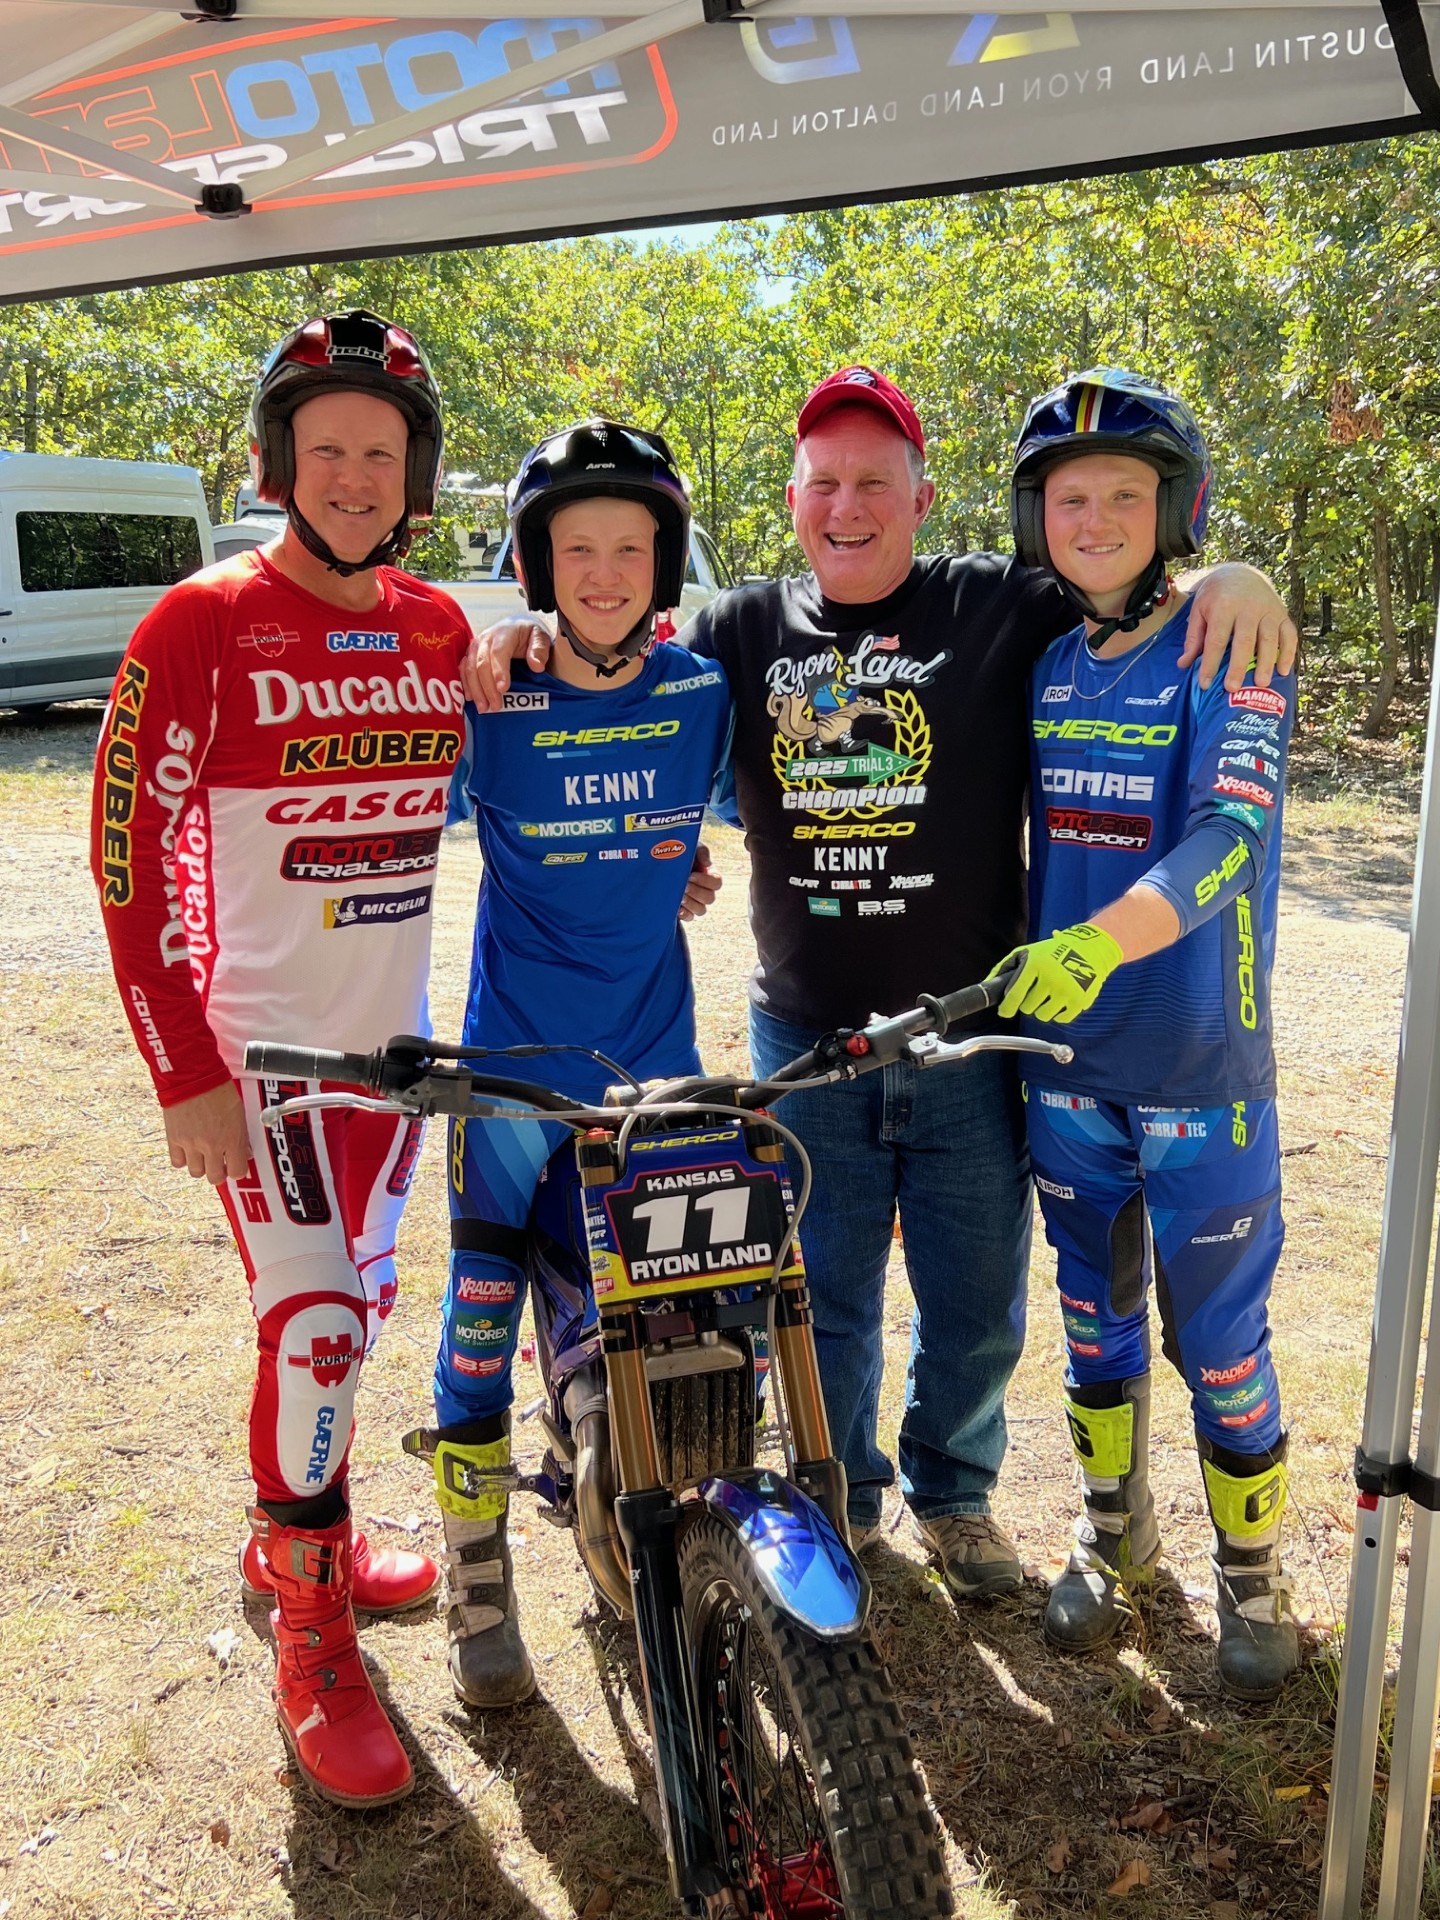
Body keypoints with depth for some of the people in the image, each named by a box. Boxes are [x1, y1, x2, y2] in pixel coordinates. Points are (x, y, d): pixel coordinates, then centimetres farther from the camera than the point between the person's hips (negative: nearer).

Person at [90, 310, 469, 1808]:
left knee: (356, 1302, 17)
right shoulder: (199, 629, -11)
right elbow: (132, 856, -11)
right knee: (315, 1327, -8)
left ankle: (297, 1537, 40)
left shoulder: (441, 631, 4)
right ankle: (310, 1643, 13)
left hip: (398, 1044, 6)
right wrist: (184, 1073, -13)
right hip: (261, 1052, -5)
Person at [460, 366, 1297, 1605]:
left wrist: (1232, 581, -24)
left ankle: (954, 1491, 41)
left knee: (976, 1300, 14)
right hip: (806, 1040, 1)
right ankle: (835, 1499, 39)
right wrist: (525, 638, -11)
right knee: (823, 1296, 15)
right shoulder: (747, 633, 5)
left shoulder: (1000, 609, -1)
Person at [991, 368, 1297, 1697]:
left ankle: (1252, 1569, 29)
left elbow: (1230, 830, -25)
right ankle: (1115, 1526, 38)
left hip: (1201, 1065, -4)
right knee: (1094, 1311, 17)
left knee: (1217, 1336, 6)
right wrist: (1028, 961, 9)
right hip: (1064, 1056, 4)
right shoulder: (1041, 662, 6)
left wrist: (1106, 938, -41)